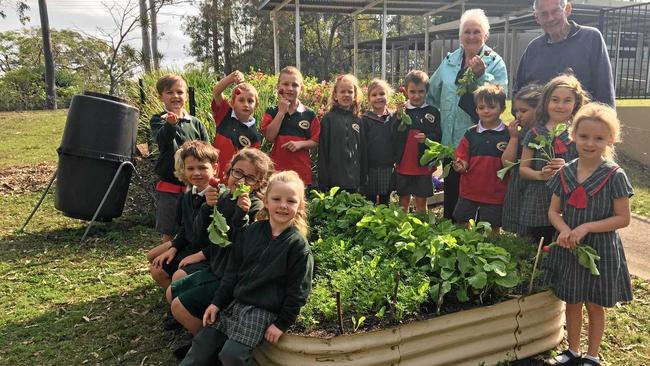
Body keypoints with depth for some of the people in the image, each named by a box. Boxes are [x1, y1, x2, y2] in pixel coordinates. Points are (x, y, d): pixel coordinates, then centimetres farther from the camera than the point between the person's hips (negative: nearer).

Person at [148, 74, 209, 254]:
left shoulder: (195, 123, 6)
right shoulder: (158, 121, -1)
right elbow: (162, 139, -24)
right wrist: (170, 124, -45)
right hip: (168, 187, -2)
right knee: (168, 235, 7)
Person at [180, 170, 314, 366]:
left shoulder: (298, 244, -12)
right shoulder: (252, 231, 2)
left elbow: (298, 290, -10)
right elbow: (233, 271, 7)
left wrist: (282, 323, -11)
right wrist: (217, 302, 4)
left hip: (263, 311, -5)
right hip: (234, 302, 5)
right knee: (203, 343, 7)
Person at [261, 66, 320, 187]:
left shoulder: (309, 114, 3)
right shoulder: (271, 112, 3)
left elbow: (316, 141, 5)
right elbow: (270, 137, -11)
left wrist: (301, 143, -15)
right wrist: (282, 111, -11)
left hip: (302, 171, 1)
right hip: (277, 169, 0)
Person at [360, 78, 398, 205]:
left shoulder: (393, 118, 4)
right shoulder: (365, 120, -4)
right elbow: (362, 147, -6)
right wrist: (363, 173, -9)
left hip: (388, 170, 3)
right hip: (371, 170, -2)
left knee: (385, 202, 14)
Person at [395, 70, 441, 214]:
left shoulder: (433, 112, 0)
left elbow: (438, 136, -2)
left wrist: (427, 138, -22)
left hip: (424, 165, 0)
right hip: (403, 165, 0)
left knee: (421, 201, 11)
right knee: (404, 200, 12)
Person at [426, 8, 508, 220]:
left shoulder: (495, 63, -3)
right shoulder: (449, 61, 9)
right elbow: (432, 93, 19)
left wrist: (481, 75, -25)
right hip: (450, 141, 4)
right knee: (451, 192, 14)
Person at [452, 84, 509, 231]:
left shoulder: (508, 135, -5)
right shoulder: (471, 134, 2)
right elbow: (463, 161, 3)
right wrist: (460, 166, -18)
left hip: (494, 195, -2)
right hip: (469, 191, 3)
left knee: (491, 231, 10)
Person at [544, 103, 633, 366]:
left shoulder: (614, 175, -13)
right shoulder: (565, 172, -2)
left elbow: (623, 218, -12)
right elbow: (553, 211, 2)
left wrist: (586, 227, -22)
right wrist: (564, 230, -17)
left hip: (599, 250, -3)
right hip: (568, 248, 3)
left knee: (595, 305, 13)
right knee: (572, 302, 17)